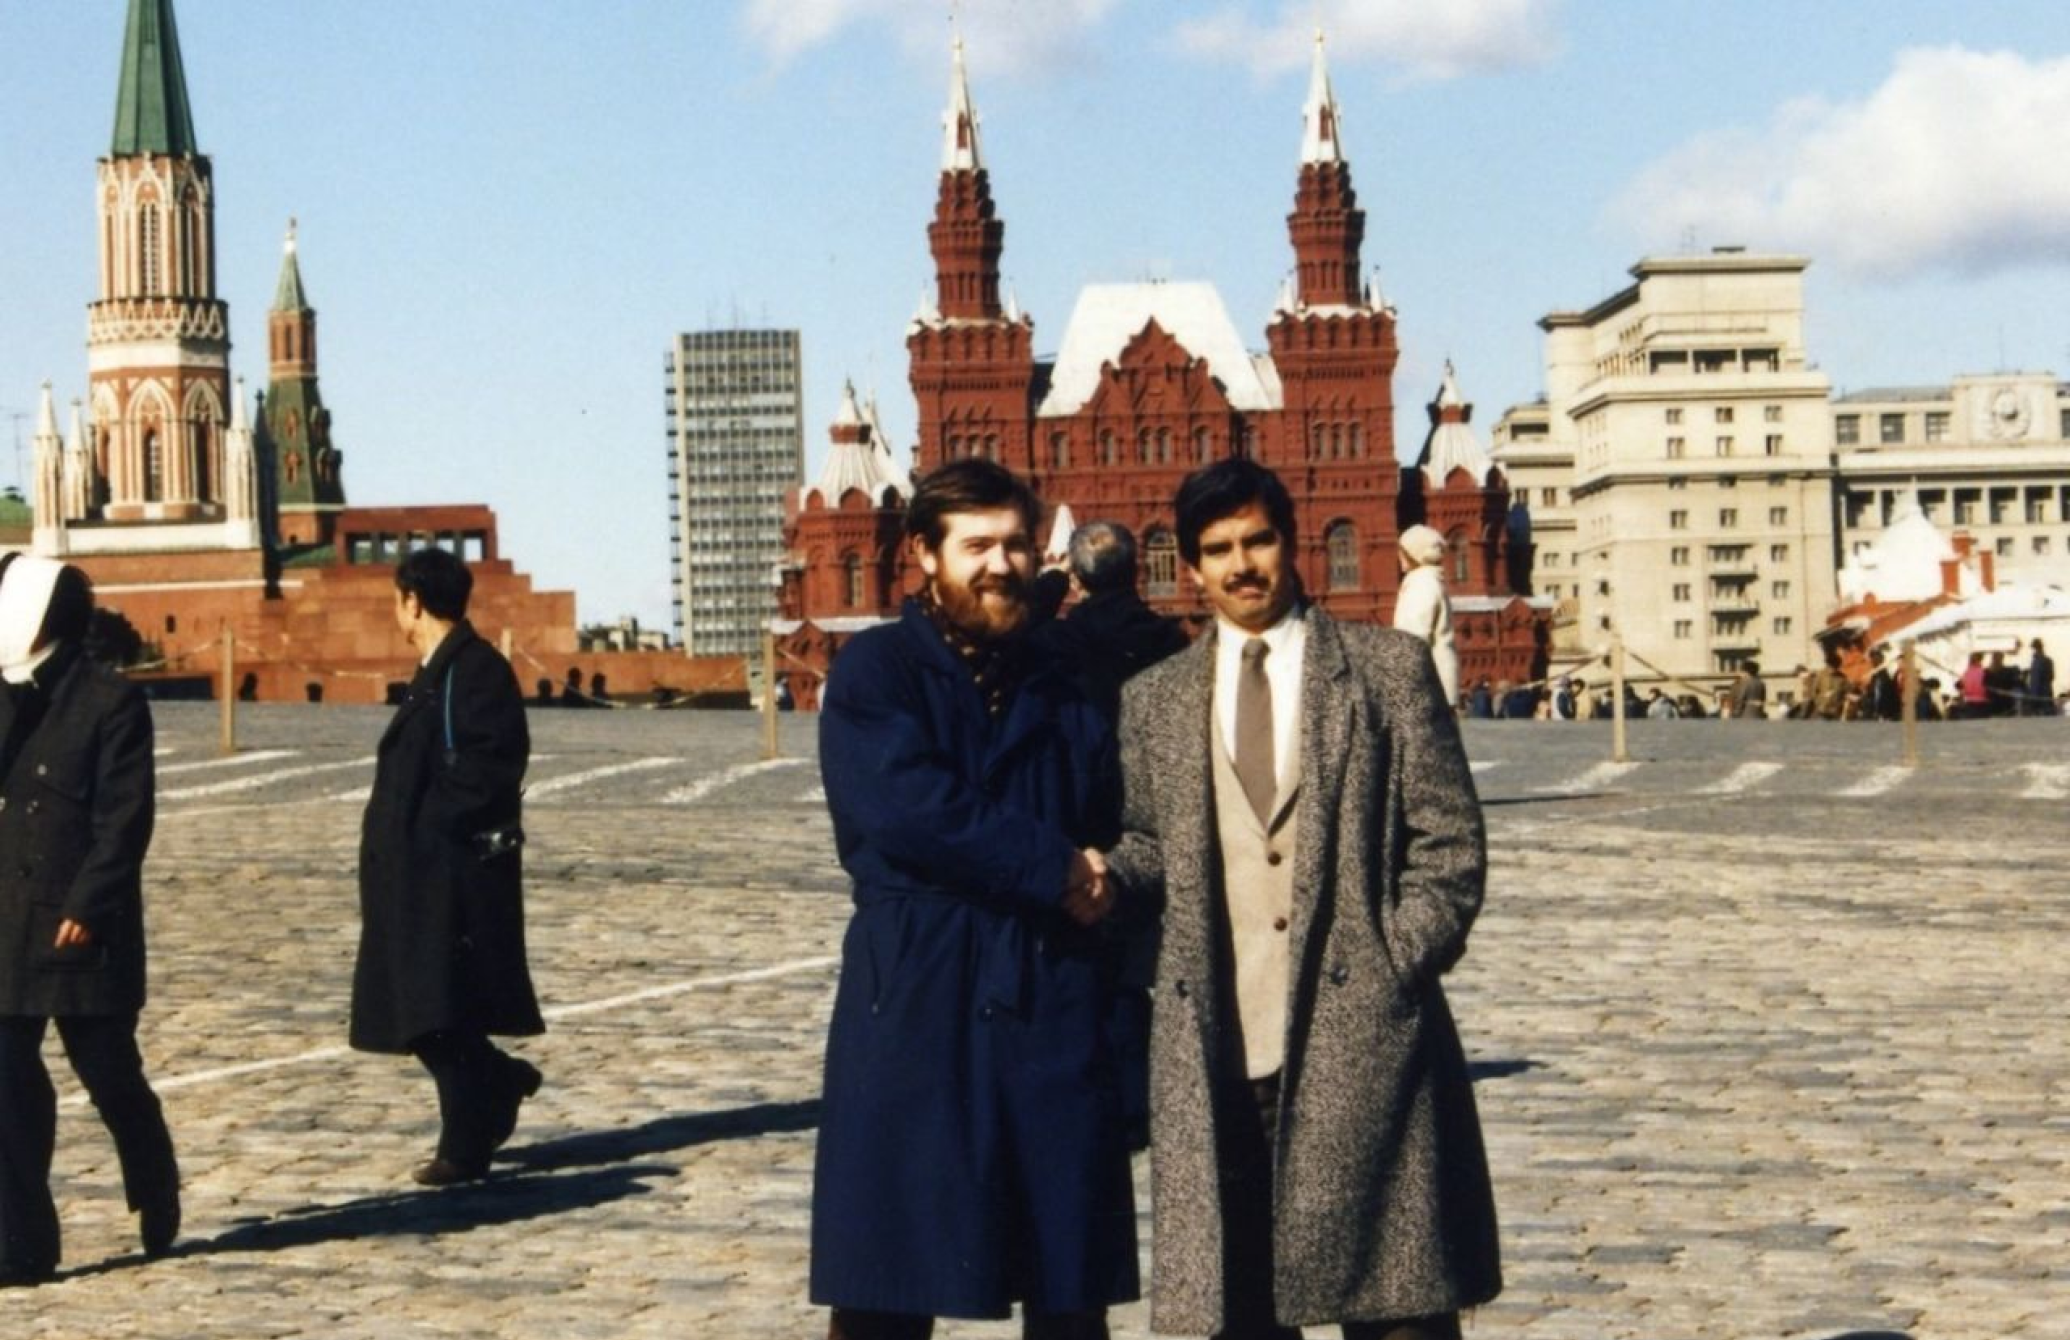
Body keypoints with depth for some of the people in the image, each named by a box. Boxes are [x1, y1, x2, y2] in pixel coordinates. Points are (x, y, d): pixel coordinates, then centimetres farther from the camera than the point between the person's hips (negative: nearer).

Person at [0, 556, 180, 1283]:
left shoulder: (111, 702, -7)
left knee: (111, 1078, 9)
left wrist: (86, 908, -18)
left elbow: (124, 820, -12)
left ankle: (158, 1208, 33)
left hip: (80, 932, -5)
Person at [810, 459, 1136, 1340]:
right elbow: (901, 806, -15)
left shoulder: (1064, 683, 15)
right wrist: (1052, 869, -12)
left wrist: (1098, 879, -12)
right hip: (916, 1003, -4)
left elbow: (1110, 828, 10)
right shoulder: (876, 670, 0)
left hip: (1057, 1003, 4)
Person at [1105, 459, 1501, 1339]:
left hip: (1362, 1037, -3)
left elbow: (1449, 844, 3)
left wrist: (1392, 976, -6)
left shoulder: (1388, 667, 6)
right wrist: (1108, 877, -4)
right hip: (1216, 1055, 3)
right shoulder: (1154, 701, 14)